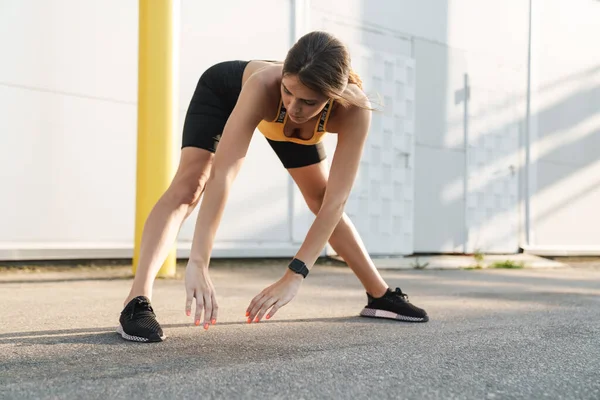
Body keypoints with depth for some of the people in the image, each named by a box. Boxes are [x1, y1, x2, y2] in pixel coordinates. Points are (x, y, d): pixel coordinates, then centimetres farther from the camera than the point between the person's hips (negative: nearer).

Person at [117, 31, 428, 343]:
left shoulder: (354, 110, -41)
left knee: (321, 199, 9)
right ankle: (137, 302, -30)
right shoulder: (263, 85, -48)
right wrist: (198, 262, -61)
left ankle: (379, 295, 24)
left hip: (276, 118, 3)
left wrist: (294, 276, -47)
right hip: (224, 90, -3)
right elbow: (222, 174, -54)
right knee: (189, 184, -26)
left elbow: (335, 199, -41)